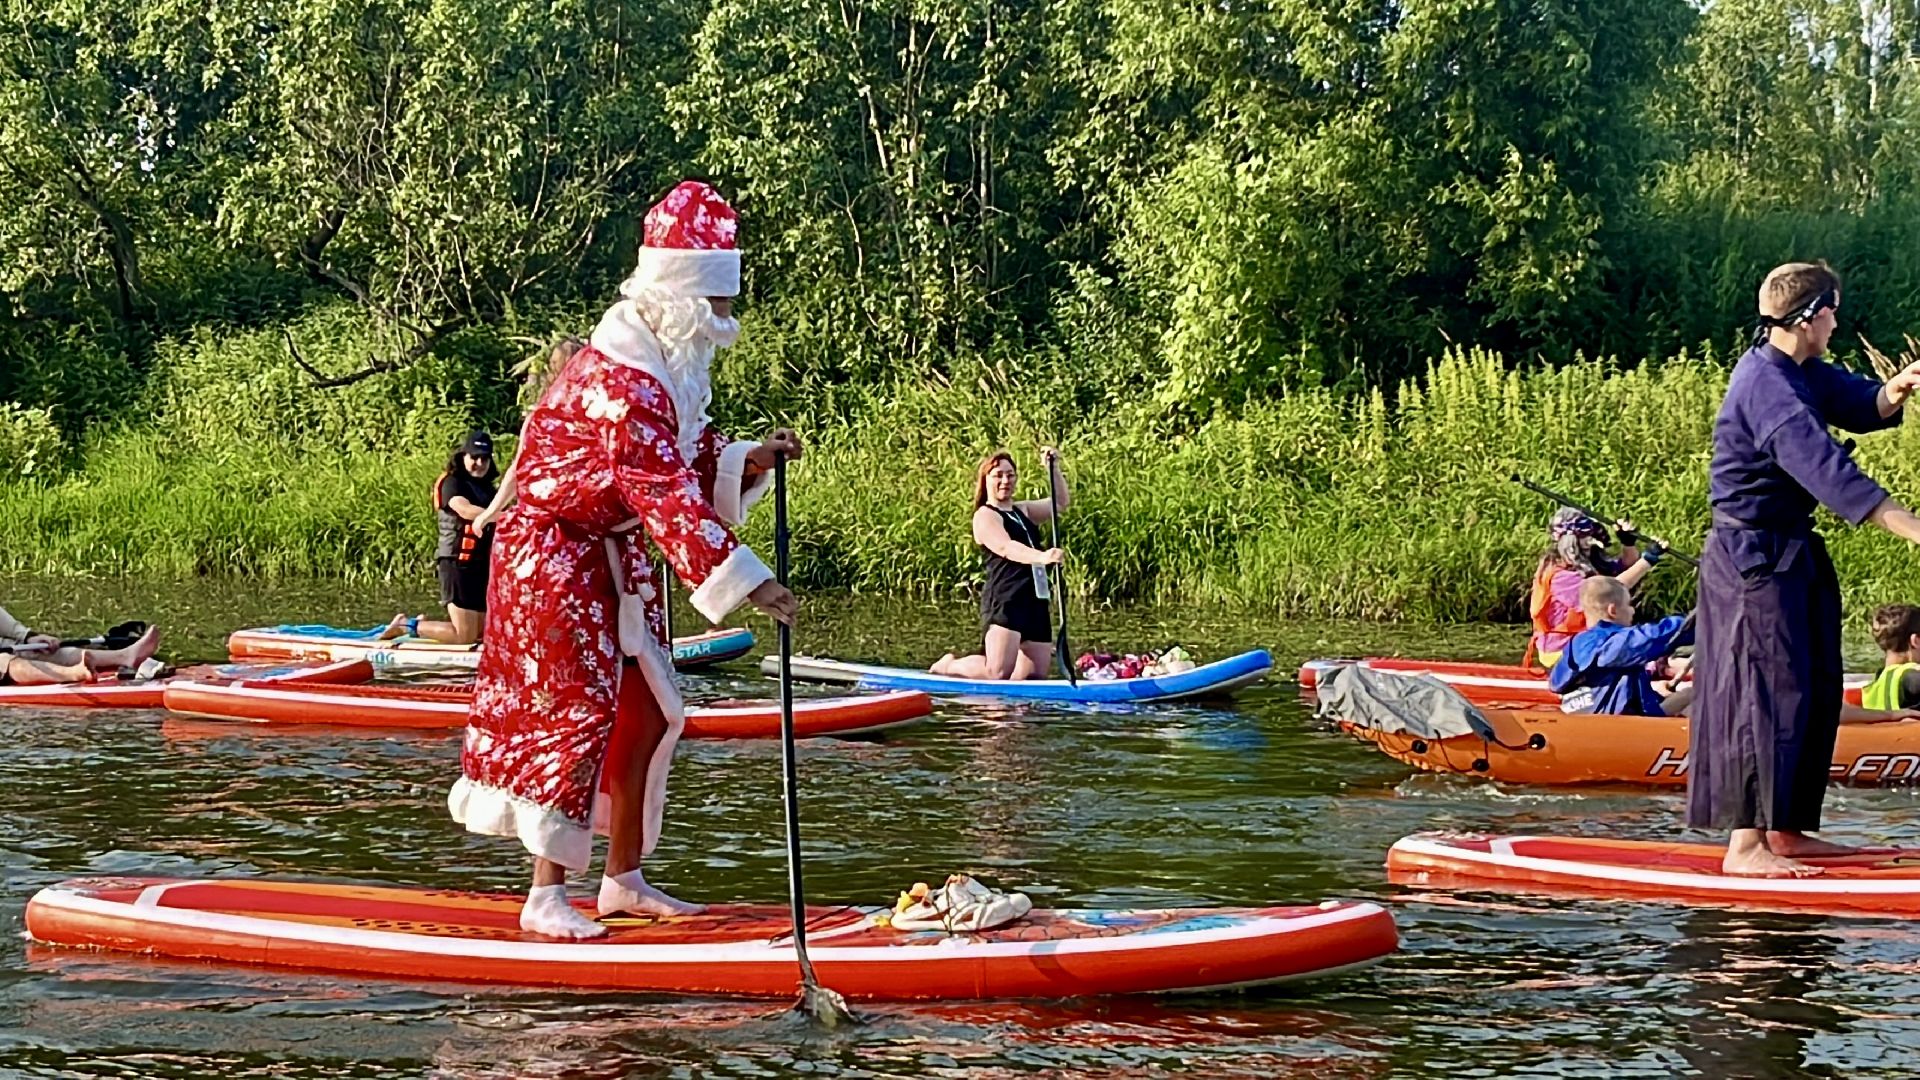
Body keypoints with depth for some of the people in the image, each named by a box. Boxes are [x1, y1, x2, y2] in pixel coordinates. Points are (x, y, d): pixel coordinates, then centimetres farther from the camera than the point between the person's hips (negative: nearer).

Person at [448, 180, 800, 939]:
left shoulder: (666, 367, 7)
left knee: (647, 713, 10)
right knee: (576, 714, -9)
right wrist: (743, 579, -33)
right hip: (553, 554, -10)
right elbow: (665, 494, -31)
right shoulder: (624, 383, -26)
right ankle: (545, 897, -1)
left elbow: (690, 461, 13)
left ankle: (624, 879, 20)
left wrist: (750, 460, -7)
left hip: (614, 556, 10)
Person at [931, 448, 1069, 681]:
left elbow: (1061, 501, 24)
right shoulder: (985, 516, -4)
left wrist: (1053, 468, 9)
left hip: (1035, 602, 8)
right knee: (998, 673, -17)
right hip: (1004, 600, -8)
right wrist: (1040, 557, -39)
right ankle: (948, 666, 11)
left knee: (1036, 675, 4)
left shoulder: (1023, 511, 22)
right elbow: (1006, 548, -22)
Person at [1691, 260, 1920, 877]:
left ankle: (1785, 830, 20)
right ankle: (1744, 844, -11)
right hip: (1754, 557, -11)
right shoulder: (1767, 385, -22)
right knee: (1770, 691, -12)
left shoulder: (1802, 373, 11)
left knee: (1816, 690, 13)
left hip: (1791, 554, 11)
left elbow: (1860, 407, 7)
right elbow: (1825, 468, -31)